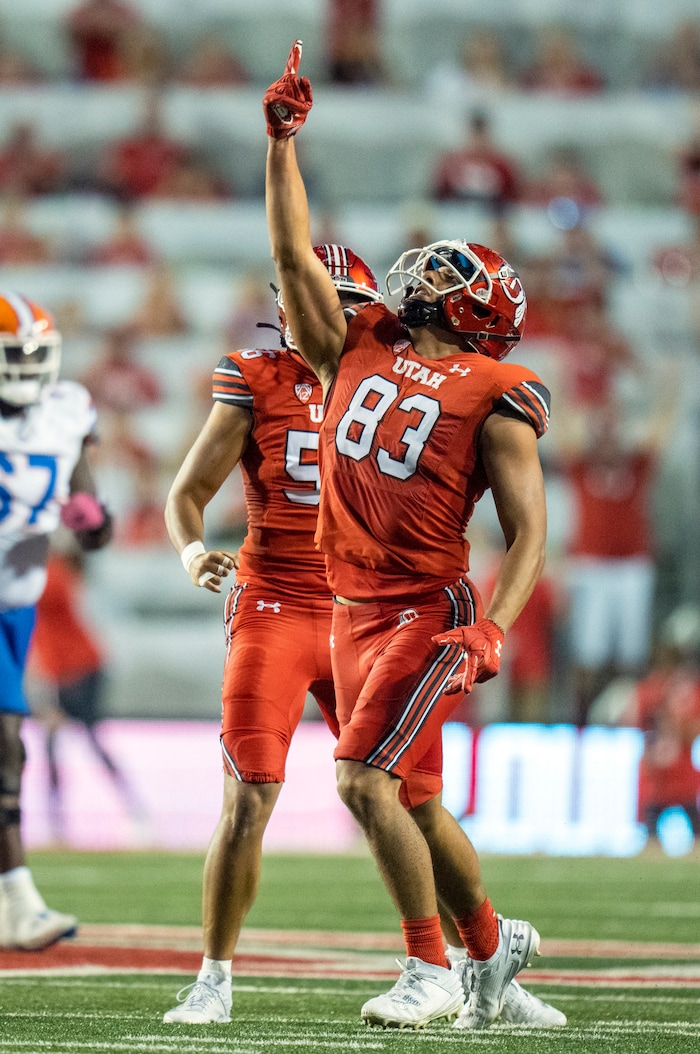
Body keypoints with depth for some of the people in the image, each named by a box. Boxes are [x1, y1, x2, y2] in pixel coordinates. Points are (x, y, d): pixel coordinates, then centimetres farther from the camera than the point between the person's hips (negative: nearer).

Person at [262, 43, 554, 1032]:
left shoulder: (494, 396, -7)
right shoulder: (358, 347, 9)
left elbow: (528, 533, -8)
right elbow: (295, 254, 12)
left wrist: (493, 627, -21)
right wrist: (282, 141, 7)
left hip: (430, 611, -6)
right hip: (355, 609, 6)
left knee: (366, 779, -17)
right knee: (412, 797, 12)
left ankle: (433, 972, -7)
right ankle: (492, 941, 29)